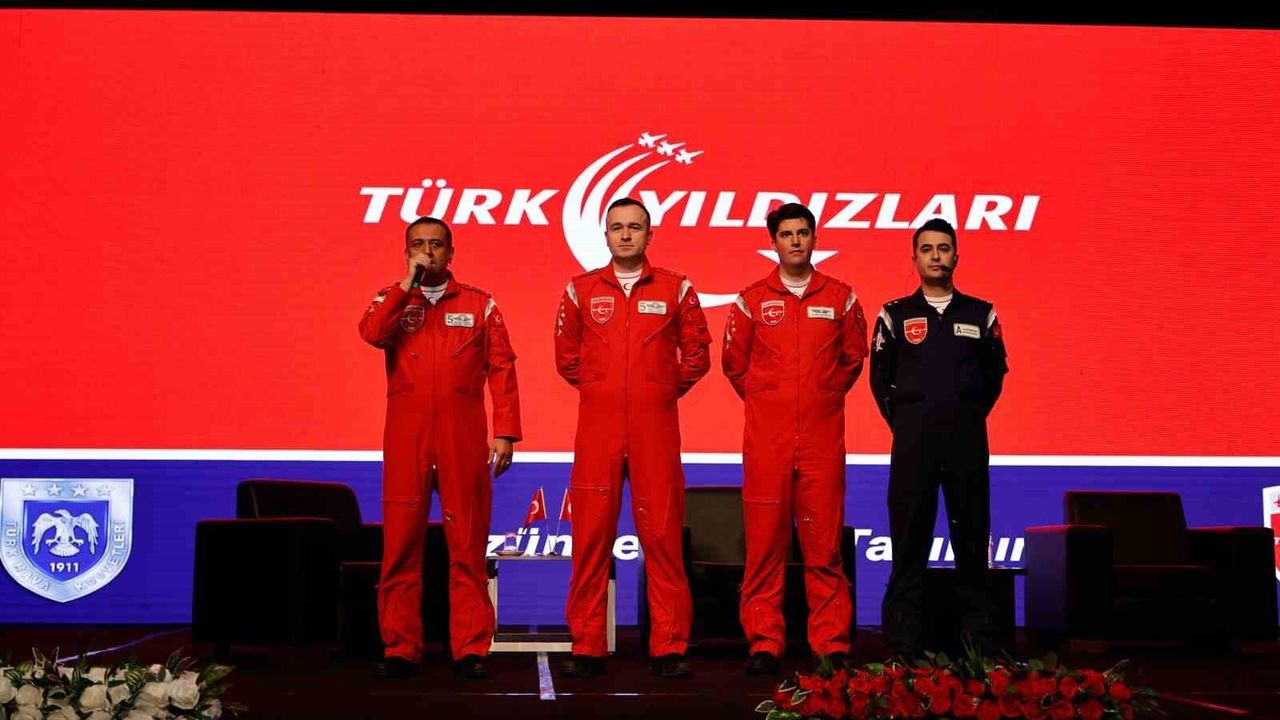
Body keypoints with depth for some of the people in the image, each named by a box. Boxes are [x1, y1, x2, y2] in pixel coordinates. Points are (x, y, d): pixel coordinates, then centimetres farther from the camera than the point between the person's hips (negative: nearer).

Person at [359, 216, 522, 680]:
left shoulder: (480, 304, 10)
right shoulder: (391, 301, 13)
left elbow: (502, 369, 5)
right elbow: (372, 333, -10)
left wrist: (505, 432, -3)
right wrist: (408, 284, -10)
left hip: (463, 437, -1)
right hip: (406, 437, 1)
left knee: (468, 545, 0)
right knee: (401, 543, 0)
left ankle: (471, 648, 4)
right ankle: (400, 649, 7)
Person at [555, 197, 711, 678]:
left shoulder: (676, 289, 6)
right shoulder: (581, 290, 8)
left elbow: (696, 355, 12)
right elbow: (567, 356, 16)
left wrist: (667, 391, 9)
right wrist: (597, 390, 13)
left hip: (655, 427, -1)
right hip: (597, 427, 1)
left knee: (662, 535, -1)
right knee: (591, 536, 1)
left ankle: (669, 648, 4)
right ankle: (587, 647, 8)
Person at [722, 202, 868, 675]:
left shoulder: (841, 298, 8)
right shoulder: (752, 300, 7)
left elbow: (854, 357, 18)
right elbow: (734, 363, 15)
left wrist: (826, 396, 12)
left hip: (823, 438, 0)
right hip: (766, 439, 0)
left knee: (824, 543, 1)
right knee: (764, 542, 0)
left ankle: (831, 643, 7)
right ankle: (764, 643, 5)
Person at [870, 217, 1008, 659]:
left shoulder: (980, 315, 8)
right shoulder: (895, 315, 6)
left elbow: (995, 372, 14)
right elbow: (880, 376, 10)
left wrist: (973, 415, 7)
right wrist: (900, 421, 4)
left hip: (967, 436, 1)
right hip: (912, 437, -1)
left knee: (971, 535, 4)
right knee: (909, 538, 0)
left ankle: (978, 637, 11)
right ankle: (903, 645, 4)